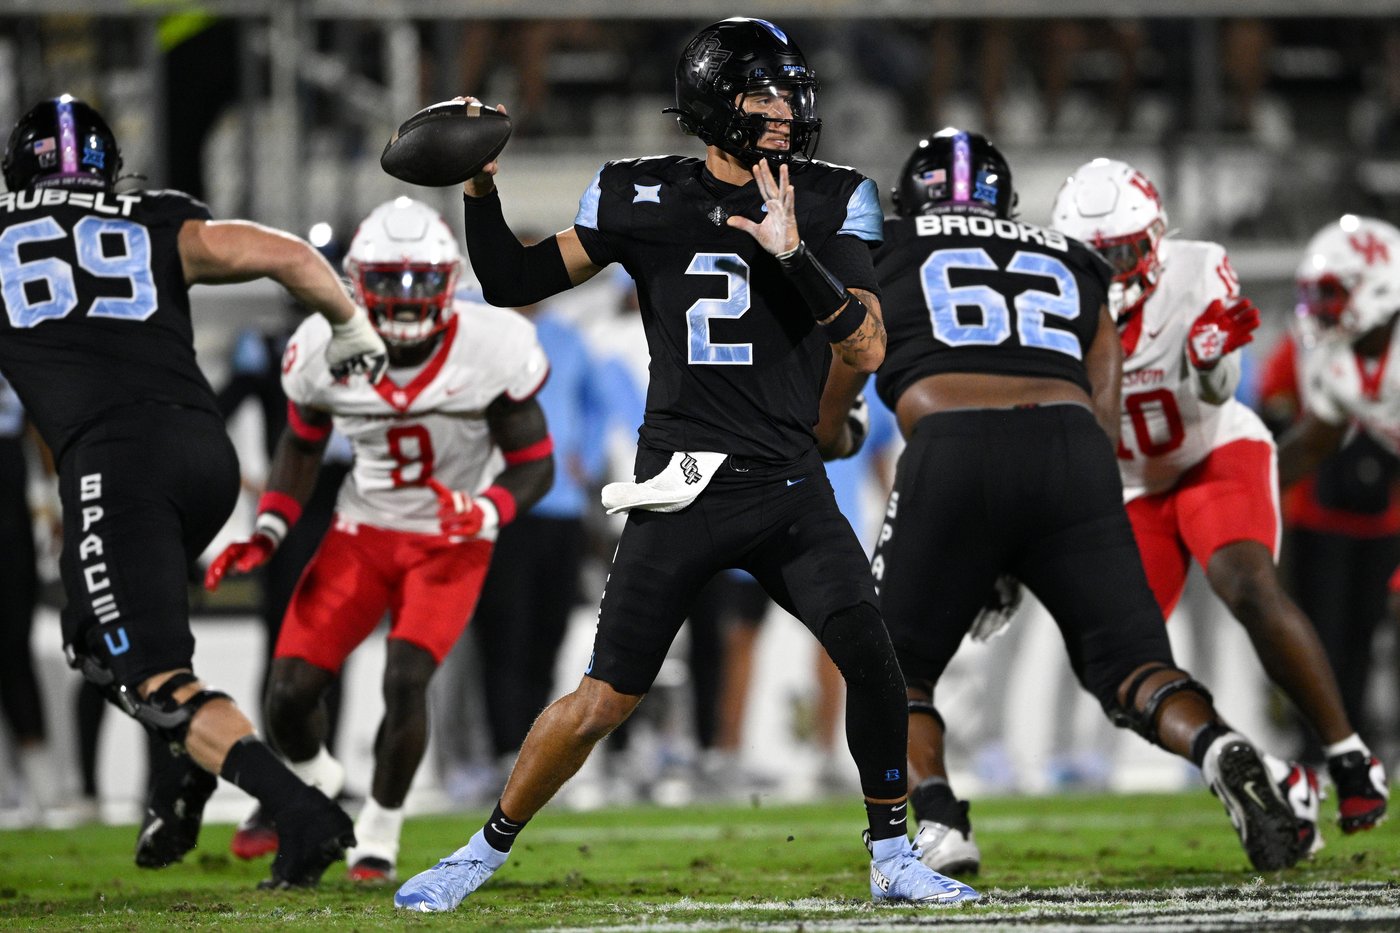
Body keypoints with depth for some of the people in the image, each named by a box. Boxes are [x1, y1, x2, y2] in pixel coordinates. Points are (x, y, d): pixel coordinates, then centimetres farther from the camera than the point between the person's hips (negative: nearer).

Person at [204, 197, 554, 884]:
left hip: (451, 543, -3)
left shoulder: (492, 350, -20)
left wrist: (488, 513, -30)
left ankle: (379, 834, 1)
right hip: (362, 535, 3)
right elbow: (301, 445, 8)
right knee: (290, 693, -7)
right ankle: (310, 781, 30)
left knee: (405, 680, -23)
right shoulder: (327, 350, -13)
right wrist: (267, 533, -3)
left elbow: (534, 463, -10)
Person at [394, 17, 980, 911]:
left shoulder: (833, 201, 2)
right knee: (608, 697, -4)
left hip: (790, 487, 1)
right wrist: (483, 193, -6)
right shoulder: (641, 197, 2)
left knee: (870, 652, -14)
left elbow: (867, 350, -7)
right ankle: (488, 849, 14)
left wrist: (795, 255, -20)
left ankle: (892, 856, 4)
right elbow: (515, 284, 10)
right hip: (682, 490, -1)